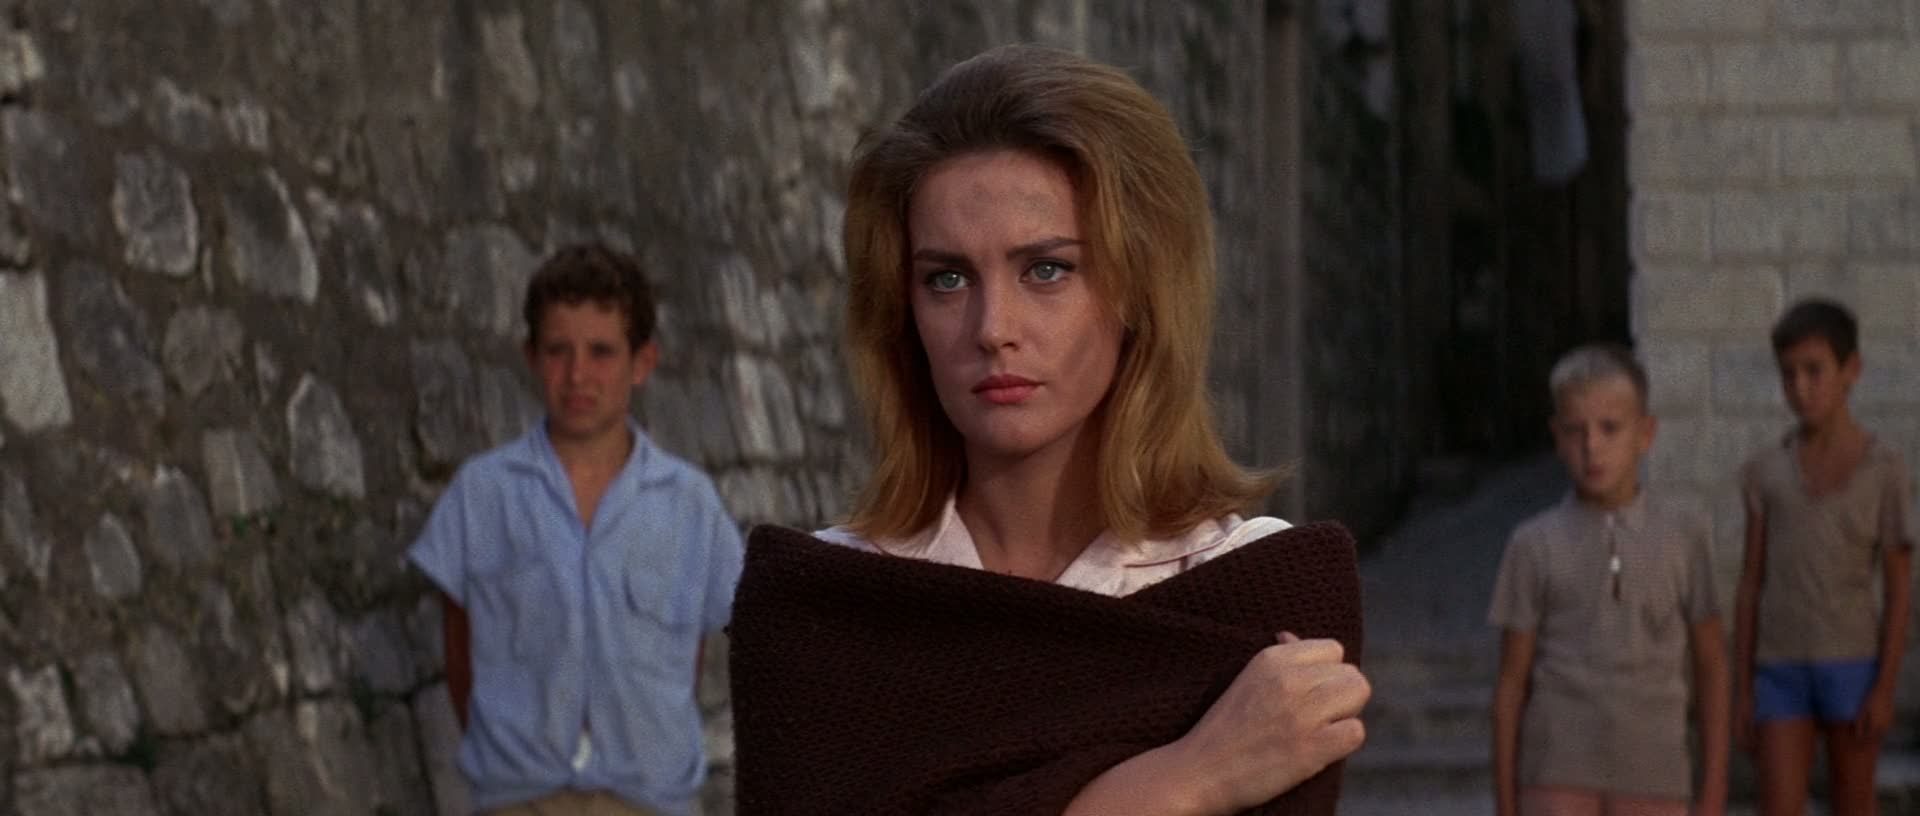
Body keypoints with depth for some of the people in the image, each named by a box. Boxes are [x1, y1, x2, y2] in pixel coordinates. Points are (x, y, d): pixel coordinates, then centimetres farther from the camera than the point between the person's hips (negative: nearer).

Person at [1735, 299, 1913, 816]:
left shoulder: (1883, 470, -1)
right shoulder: (1767, 472, 6)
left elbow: (1897, 587, -1)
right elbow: (1751, 583, 9)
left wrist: (1885, 688, -8)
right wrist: (1744, 689, 7)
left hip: (1852, 662, -2)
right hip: (1781, 669, 2)